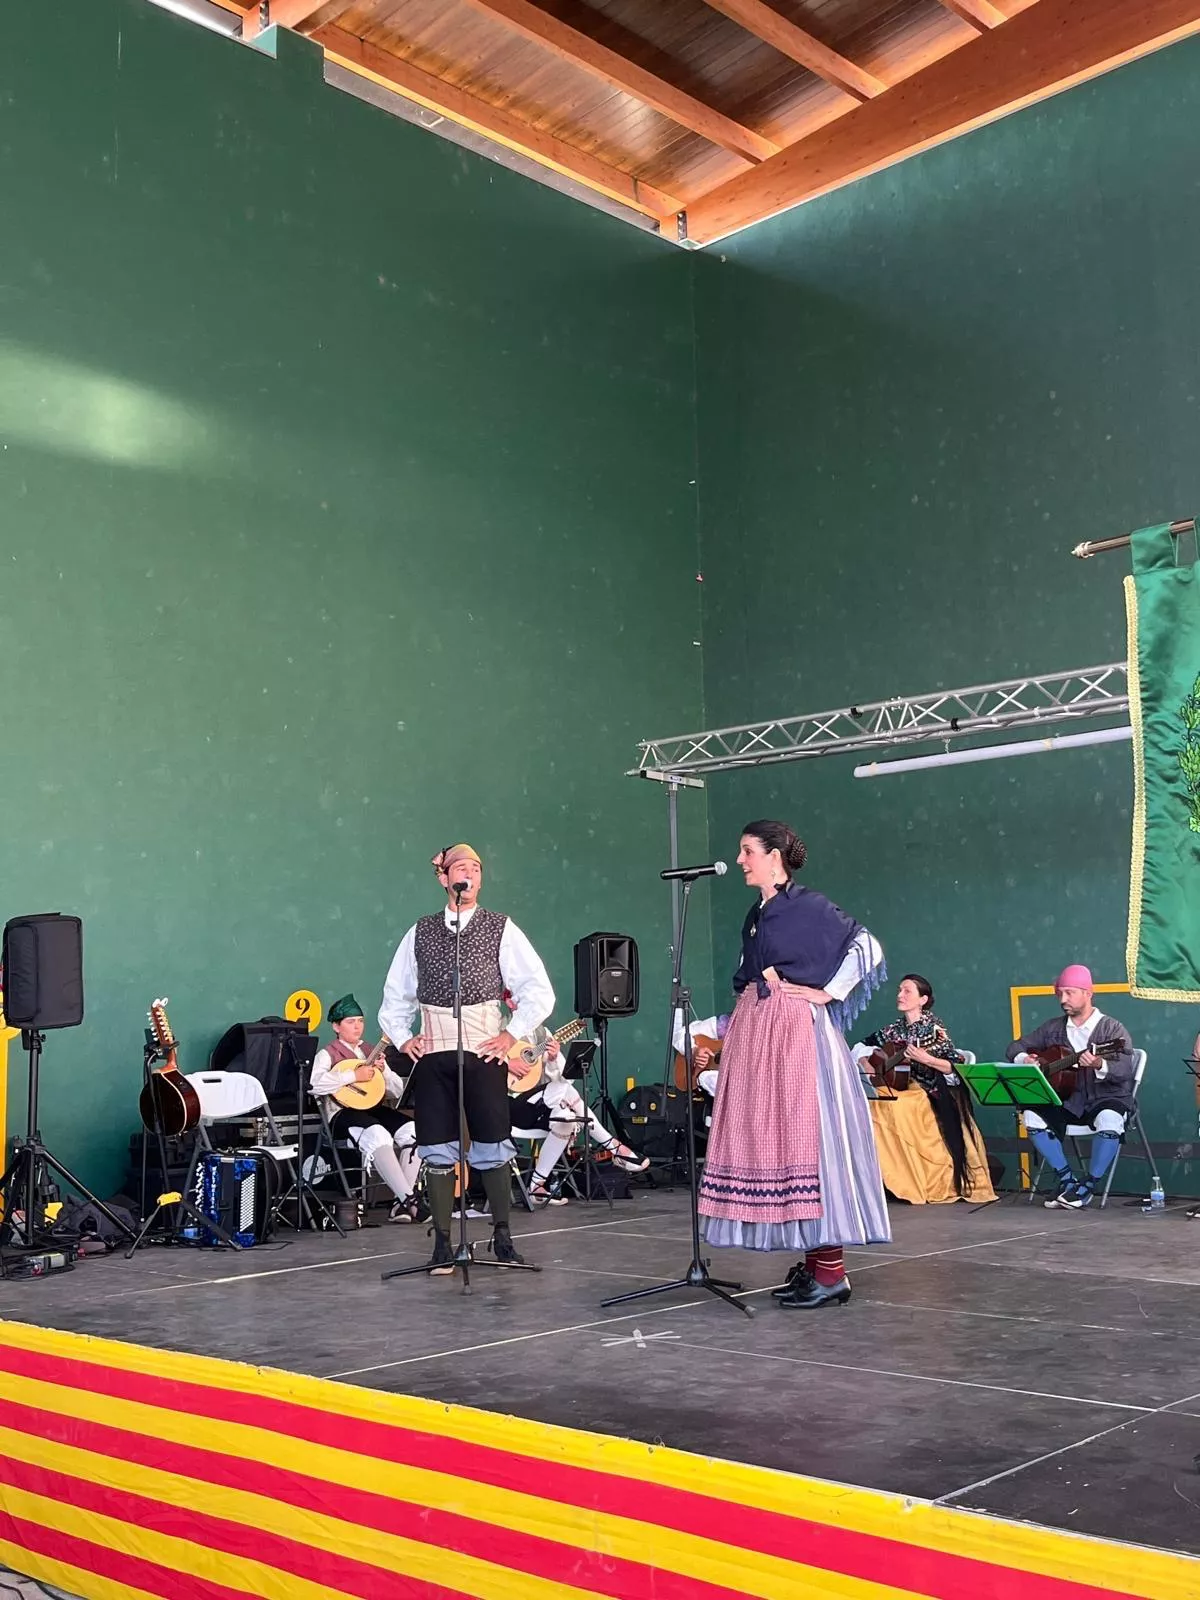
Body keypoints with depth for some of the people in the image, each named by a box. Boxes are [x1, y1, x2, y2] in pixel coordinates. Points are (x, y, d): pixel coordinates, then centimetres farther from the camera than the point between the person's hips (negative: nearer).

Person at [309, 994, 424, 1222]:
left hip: (372, 1109, 6)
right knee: (377, 1134, -38)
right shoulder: (327, 1055, 5)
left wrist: (383, 1071, 1)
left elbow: (398, 1091, 21)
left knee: (412, 1130, -24)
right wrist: (354, 1075, -16)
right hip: (343, 1114, -6)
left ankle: (402, 1203, -22)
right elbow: (314, 1084, -18)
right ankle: (408, 1199, -37)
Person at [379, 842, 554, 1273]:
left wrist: (513, 1033, -5)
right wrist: (402, 1038, 9)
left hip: (484, 1053, -2)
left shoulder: (501, 929, 3)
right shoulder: (420, 933, 10)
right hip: (431, 1054, 2)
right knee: (437, 1151, 4)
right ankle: (442, 1244, 12)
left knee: (492, 1148, 1)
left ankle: (502, 1238, 14)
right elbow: (396, 994, 19)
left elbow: (539, 990, 1)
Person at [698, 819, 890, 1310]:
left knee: (806, 1135, -9)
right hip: (755, 1035, 9)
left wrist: (827, 994, -10)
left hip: (796, 1034, -8)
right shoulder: (756, 914, 16)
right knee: (769, 1139, 7)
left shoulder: (808, 905, -7)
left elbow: (867, 947, -10)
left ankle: (831, 1272, -5)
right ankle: (812, 1263, 14)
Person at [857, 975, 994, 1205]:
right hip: (903, 1089, 6)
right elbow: (862, 1047, 18)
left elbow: (956, 1066, -13)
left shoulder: (933, 1027, -9)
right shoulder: (895, 1028, 7)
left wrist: (926, 1059, -25)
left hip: (936, 1095, -5)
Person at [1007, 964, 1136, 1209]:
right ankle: (1067, 1180, -9)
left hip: (1106, 1098, -4)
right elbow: (1016, 1046, 15)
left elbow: (1125, 1071, -20)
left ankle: (1087, 1186, -16)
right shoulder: (1053, 1028, 8)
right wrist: (1024, 1059, -9)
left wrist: (1099, 1065, -40)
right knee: (1032, 1116, -22)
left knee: (1109, 1121, -38)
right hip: (1067, 1101, 4)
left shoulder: (1112, 1029, -7)